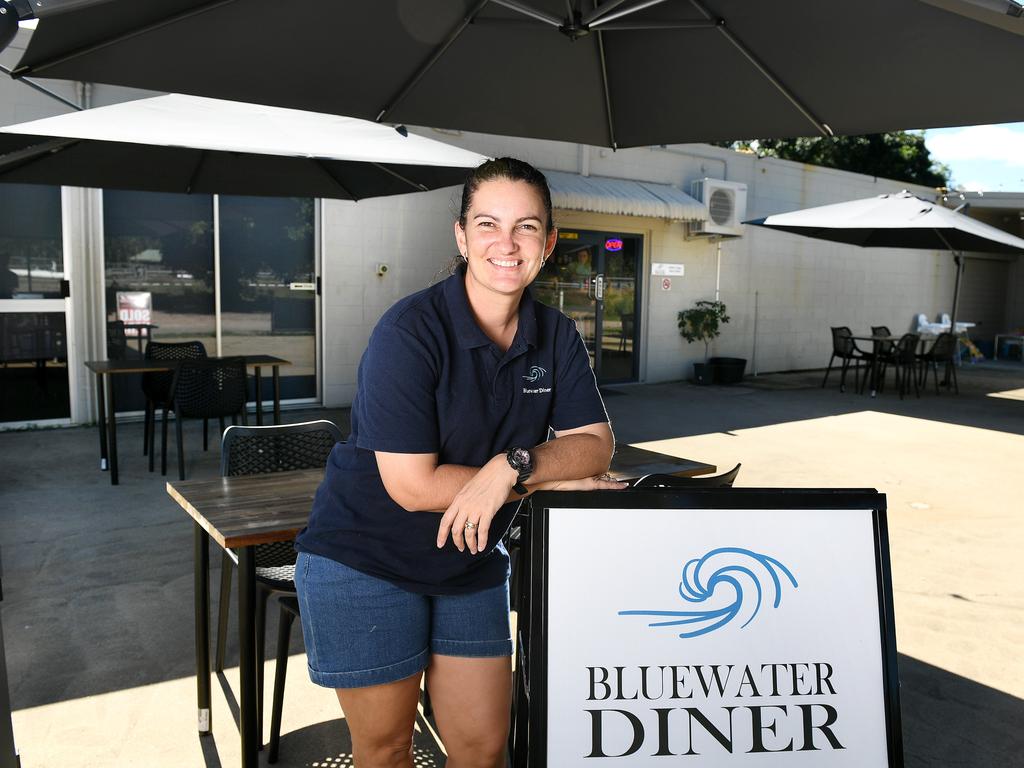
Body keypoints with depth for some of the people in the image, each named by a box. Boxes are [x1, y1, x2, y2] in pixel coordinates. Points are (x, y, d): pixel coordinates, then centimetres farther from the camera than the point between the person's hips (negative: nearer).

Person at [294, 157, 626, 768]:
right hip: (366, 561, -5)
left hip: (472, 567, 5)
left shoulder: (556, 337, -2)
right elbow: (413, 486, -24)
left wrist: (514, 465, -27)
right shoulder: (411, 332, -21)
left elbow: (595, 443, -5)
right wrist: (550, 479, -19)